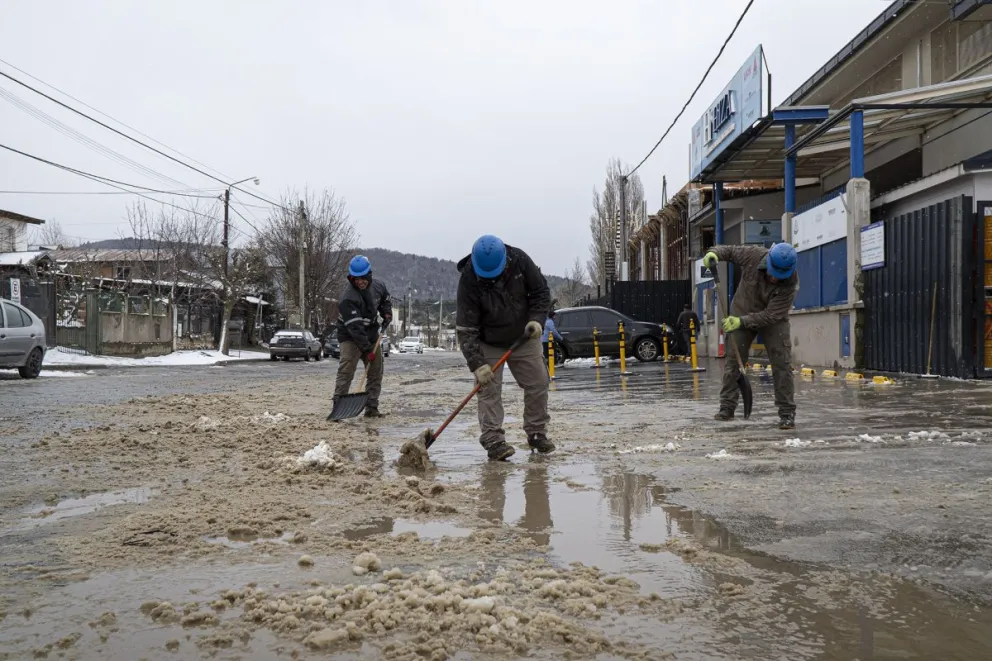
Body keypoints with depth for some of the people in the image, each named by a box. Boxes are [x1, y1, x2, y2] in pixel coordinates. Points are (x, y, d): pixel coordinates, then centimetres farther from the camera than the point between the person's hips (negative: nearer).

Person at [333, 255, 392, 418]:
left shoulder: (378, 286, -6)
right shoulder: (348, 298, -27)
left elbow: (386, 300, 19)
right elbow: (355, 327, -30)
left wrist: (387, 314, -2)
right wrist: (367, 349, -31)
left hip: (371, 335, 7)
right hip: (350, 337, -7)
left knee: (376, 372, 7)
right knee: (346, 370, -20)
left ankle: (371, 408, 15)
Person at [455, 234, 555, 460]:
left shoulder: (519, 260, -20)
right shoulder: (469, 279, -28)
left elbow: (541, 292, -5)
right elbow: (465, 328, -27)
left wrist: (536, 319, -22)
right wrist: (477, 364, -33)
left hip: (523, 338, 3)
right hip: (488, 344, -3)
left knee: (538, 384, 5)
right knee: (488, 389, -11)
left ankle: (537, 433, 19)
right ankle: (493, 441, -7)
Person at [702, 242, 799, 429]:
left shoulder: (791, 282, -29)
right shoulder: (753, 255, -25)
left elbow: (772, 314, -29)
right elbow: (730, 250, -6)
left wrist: (743, 322, -37)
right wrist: (714, 253, -27)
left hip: (773, 320, -2)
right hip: (742, 311, 2)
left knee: (782, 364, -9)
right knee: (733, 360, 3)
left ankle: (787, 413, -2)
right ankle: (727, 408, 12)